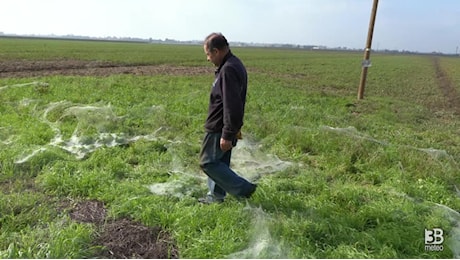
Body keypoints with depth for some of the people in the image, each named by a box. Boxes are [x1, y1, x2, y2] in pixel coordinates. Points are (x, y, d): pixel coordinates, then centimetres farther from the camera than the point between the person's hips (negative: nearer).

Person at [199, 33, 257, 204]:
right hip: (224, 127, 10)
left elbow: (231, 105, -27)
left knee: (208, 162, 0)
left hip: (219, 128, -10)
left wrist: (227, 135, -25)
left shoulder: (228, 70, -23)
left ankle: (243, 189, 3)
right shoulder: (234, 65, 11)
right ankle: (216, 195, 31)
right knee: (219, 162, 18)